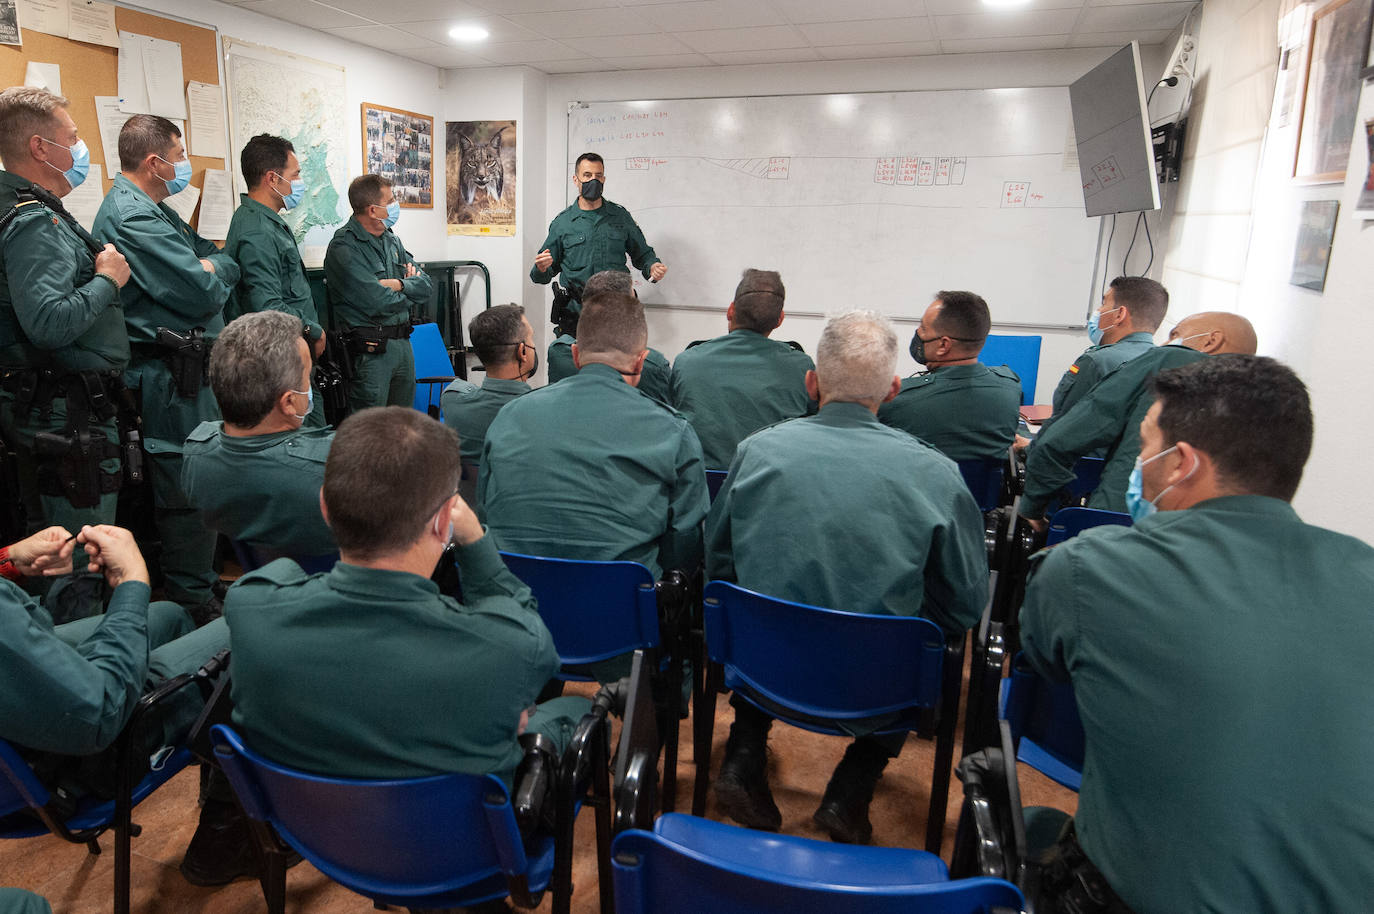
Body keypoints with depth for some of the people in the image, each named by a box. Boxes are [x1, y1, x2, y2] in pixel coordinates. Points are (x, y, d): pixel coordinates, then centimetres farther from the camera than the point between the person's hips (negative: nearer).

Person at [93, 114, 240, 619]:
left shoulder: (155, 210, 19)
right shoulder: (131, 214, -15)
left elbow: (229, 265, 19)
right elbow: (204, 293, -20)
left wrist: (211, 268, -2)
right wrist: (210, 276, 1)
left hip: (188, 367, 11)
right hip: (170, 374, -11)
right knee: (190, 489, -4)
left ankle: (198, 581, 31)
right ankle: (196, 606, 7)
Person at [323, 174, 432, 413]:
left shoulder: (390, 239, 13)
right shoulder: (345, 248, -13)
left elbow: (427, 284, 7)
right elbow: (377, 303, -21)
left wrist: (399, 284, -12)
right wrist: (411, 292, -3)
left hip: (403, 343, 8)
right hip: (370, 350, -8)